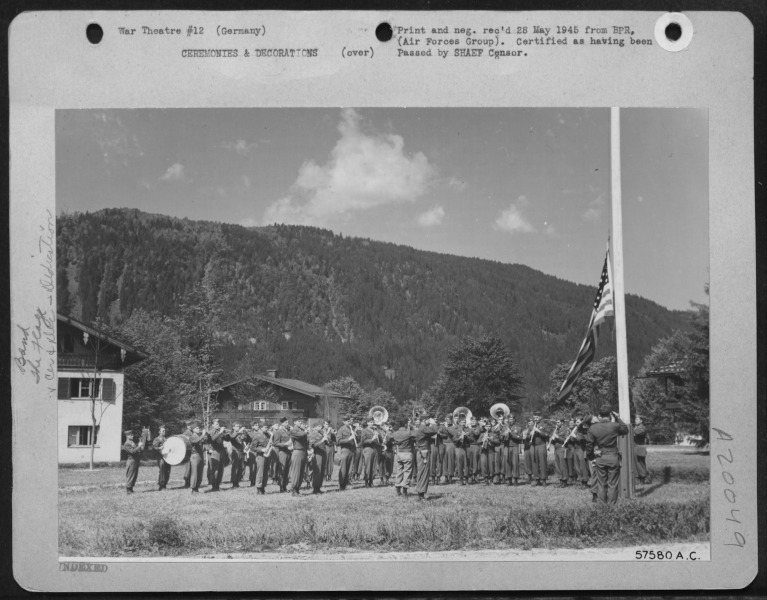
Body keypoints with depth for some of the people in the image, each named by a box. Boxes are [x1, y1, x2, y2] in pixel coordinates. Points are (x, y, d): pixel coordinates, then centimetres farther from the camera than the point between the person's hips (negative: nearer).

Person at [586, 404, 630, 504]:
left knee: (601, 484, 10)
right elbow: (625, 430, 11)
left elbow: (589, 445, 0)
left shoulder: (593, 428, -4)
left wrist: (591, 458, 12)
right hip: (613, 458, -2)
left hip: (599, 459, 2)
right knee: (612, 484, 5)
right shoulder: (615, 426, -10)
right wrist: (617, 418, 14)